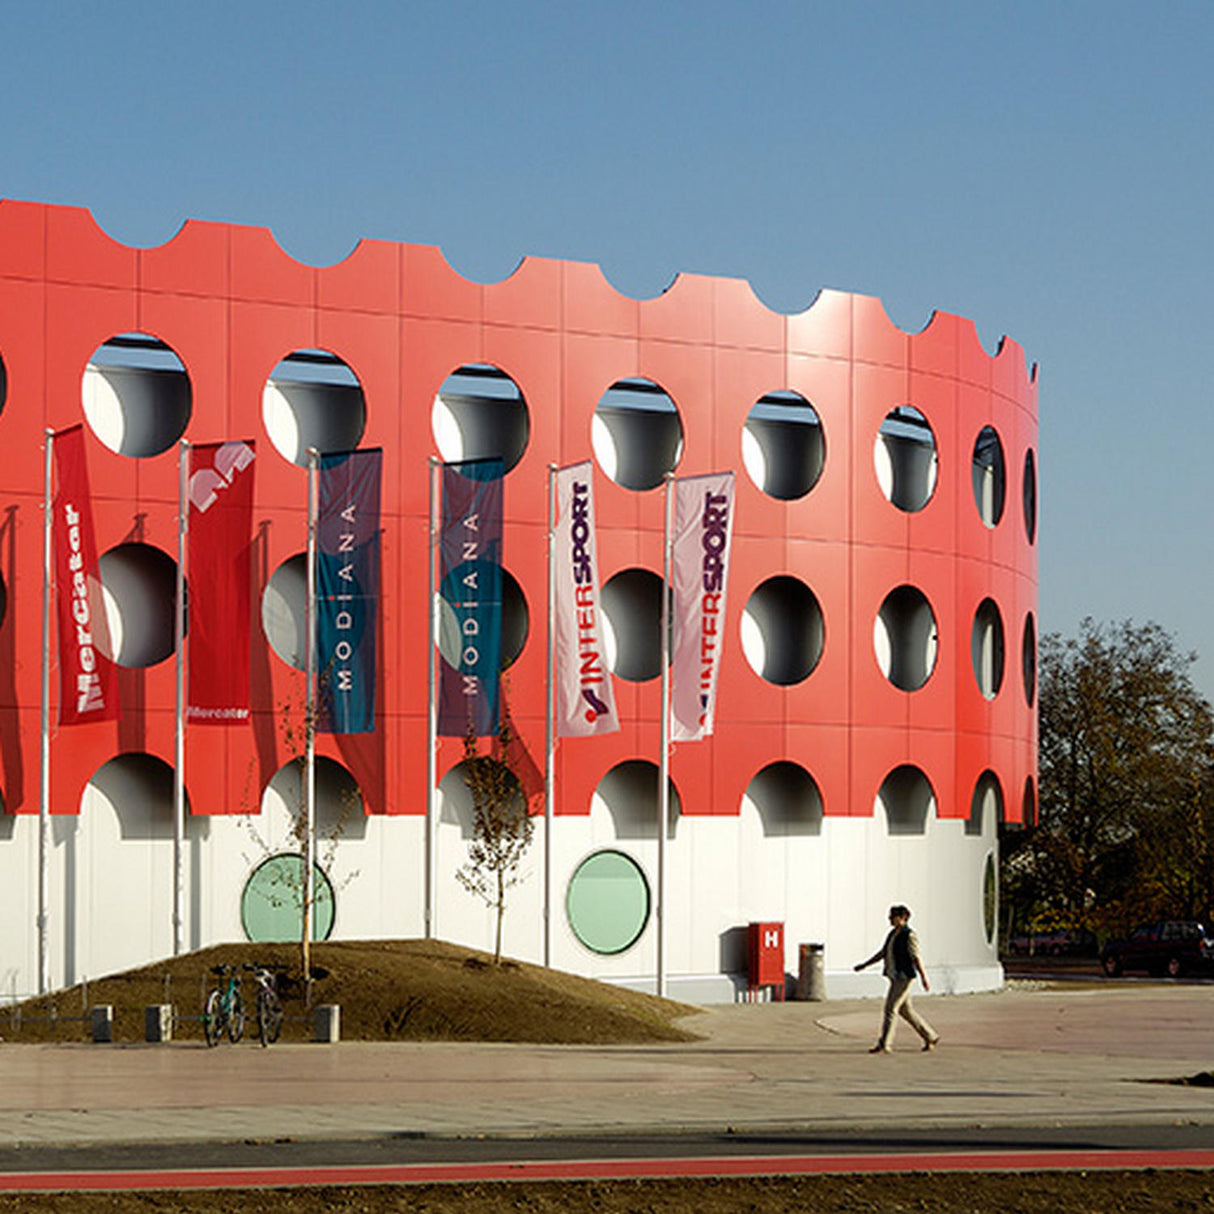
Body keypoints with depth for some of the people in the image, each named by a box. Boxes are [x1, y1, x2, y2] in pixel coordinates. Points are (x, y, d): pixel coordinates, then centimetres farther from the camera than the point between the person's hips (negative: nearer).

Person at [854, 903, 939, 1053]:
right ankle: (930, 1036, 25)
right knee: (905, 1010, 14)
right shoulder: (893, 934, 13)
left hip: (904, 977, -10)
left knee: (890, 1009, -10)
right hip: (895, 977, 10)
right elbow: (882, 953, 18)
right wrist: (865, 965, 14)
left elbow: (916, 958, -18)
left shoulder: (909, 936, -13)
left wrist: (924, 978, -21)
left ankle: (883, 1045, -8)